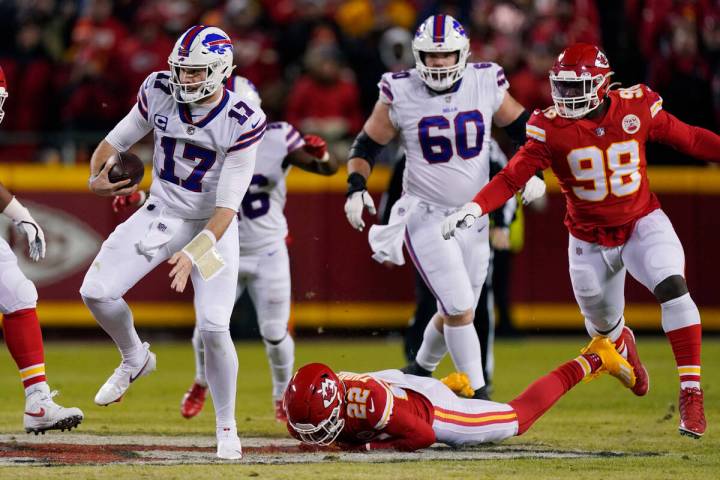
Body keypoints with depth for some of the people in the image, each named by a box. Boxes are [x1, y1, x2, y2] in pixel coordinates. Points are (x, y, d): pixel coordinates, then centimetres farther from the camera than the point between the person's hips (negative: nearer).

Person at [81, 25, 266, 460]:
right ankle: (135, 359, 23)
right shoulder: (159, 93, -12)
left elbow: (227, 207, -23)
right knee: (96, 292, -9)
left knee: (214, 329, -15)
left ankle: (227, 427, 8)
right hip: (160, 215, 4)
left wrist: (194, 253, -34)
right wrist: (98, 177, -20)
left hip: (211, 227, -4)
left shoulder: (241, 123, -23)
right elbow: (115, 142, 1)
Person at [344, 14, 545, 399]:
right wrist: (356, 188, -14)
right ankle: (477, 394, -7)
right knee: (459, 309, -14)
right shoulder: (400, 95, -11)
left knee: (457, 313, 12)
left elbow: (522, 128, 11)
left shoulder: (486, 85, -4)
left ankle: (420, 371, 37)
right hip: (426, 218, -4)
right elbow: (366, 146, 1)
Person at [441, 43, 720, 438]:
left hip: (642, 226, -1)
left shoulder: (636, 107, -13)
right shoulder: (552, 127, -15)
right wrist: (475, 207, -33)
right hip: (590, 240, 1)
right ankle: (623, 346, 57)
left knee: (672, 288, -27)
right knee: (603, 326, 16)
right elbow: (513, 175, -18)